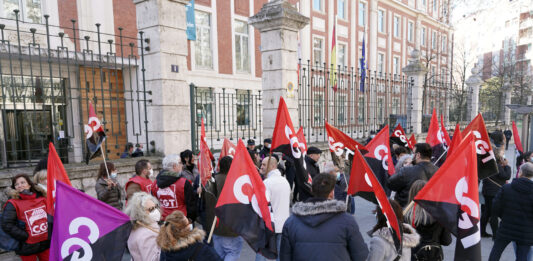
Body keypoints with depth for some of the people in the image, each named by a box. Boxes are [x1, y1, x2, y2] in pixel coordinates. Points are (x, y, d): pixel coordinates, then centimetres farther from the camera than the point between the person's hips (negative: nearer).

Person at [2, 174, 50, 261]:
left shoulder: (41, 198, 5)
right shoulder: (13, 204, -8)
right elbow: (7, 225, -14)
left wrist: (49, 232, 6)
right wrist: (26, 236, -16)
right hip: (28, 247, -4)